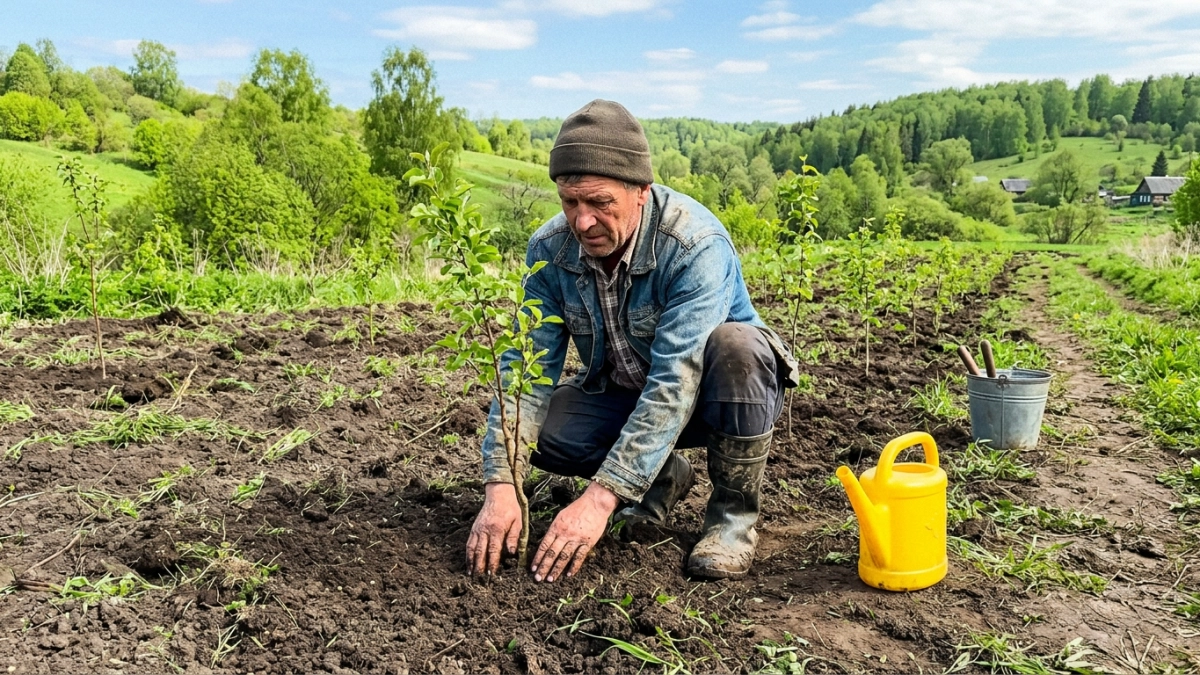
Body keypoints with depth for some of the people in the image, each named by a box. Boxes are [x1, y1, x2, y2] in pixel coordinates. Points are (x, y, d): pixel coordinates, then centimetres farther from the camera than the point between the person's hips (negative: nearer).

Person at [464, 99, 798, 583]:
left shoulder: (696, 246, -31)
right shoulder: (549, 248, -16)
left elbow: (675, 383, -37)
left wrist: (601, 497, -42)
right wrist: (500, 486, -30)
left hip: (705, 395, -4)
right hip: (621, 393, 4)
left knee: (734, 344, -37)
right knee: (539, 427, -23)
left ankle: (734, 510, -13)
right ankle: (664, 476, 6)